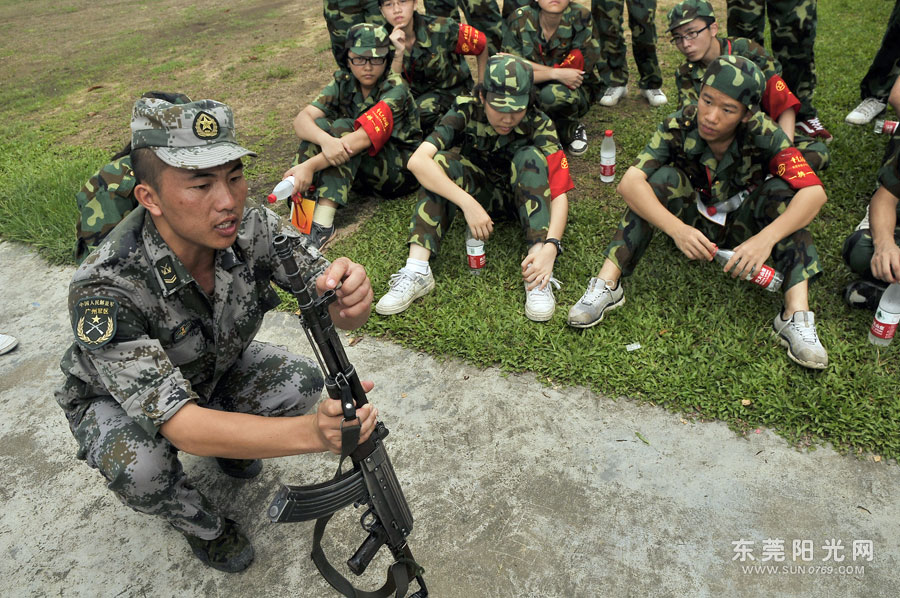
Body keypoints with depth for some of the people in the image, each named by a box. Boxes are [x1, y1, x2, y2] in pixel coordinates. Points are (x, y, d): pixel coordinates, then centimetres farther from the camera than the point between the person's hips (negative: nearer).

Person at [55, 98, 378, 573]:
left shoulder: (251, 228, -27)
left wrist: (350, 297, -52)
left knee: (300, 382, -20)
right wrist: (311, 432, -58)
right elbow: (181, 426, -43)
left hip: (214, 371, 4)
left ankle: (232, 439, 14)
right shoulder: (105, 288, -39)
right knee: (138, 466, -33)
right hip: (116, 399, -3)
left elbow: (339, 311, -26)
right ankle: (201, 524, 3)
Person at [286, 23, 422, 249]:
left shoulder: (395, 89, -20)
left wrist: (311, 165, -46)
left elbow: (363, 138, -35)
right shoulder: (343, 81, -4)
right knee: (320, 125, -19)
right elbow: (302, 118, -19)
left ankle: (323, 222, -40)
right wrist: (325, 140, -43)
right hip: (359, 170, 5)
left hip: (402, 169, -5)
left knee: (343, 127, -29)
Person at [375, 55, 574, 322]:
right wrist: (468, 203, -48)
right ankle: (417, 271, -37)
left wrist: (550, 246, -48)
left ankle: (538, 275, -41)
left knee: (531, 157, -31)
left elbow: (559, 195, -29)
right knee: (441, 161, -28)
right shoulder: (466, 110, -24)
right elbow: (417, 161, -38)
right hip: (480, 191, 1)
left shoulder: (540, 126, -23)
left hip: (521, 193, 0)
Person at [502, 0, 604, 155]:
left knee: (552, 93, -36)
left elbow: (578, 70, -19)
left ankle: (572, 129, -3)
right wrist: (556, 73, -29)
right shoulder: (520, 19, -13)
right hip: (534, 91, 2)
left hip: (577, 92, -2)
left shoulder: (581, 18, -17)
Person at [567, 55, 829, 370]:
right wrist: (676, 229, -49)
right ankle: (606, 285, -32)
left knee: (781, 189, -26)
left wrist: (766, 238, -47)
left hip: (741, 228, 1)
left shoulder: (762, 134, -23)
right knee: (663, 177, -27)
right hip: (692, 224, 0)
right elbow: (630, 182, -35)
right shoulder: (679, 126, -23)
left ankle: (796, 315, -33)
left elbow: (814, 191, -31)